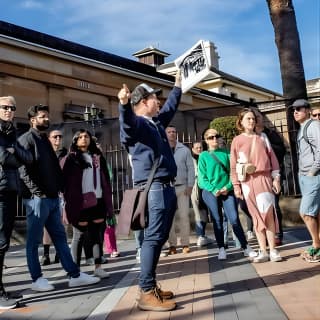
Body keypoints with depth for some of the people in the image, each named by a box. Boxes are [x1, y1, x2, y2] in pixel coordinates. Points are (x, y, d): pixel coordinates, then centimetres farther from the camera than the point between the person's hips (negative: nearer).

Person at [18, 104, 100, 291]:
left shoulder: (45, 140, 21)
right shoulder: (27, 139, -4)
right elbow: (24, 170, -14)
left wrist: (63, 188, 9)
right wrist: (37, 192, -18)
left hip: (52, 197, 9)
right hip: (37, 198, -8)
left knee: (60, 237, 9)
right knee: (34, 241, 2)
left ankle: (75, 275, 13)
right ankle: (37, 279, 13)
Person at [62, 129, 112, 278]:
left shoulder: (98, 156, 15)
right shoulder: (71, 158, 4)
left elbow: (105, 179, 14)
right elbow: (66, 181, -2)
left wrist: (108, 201, 8)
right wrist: (68, 202, -11)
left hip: (98, 201, 4)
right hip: (80, 202, -4)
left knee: (98, 233, 5)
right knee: (79, 235, 1)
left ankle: (98, 267, 11)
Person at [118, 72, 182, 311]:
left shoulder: (156, 121, 20)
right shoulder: (137, 123, -8)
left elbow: (170, 108, 39)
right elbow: (127, 122, -32)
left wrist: (178, 87, 48)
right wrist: (124, 104, -52)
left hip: (166, 188, 10)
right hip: (154, 188, -10)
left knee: (159, 238, 12)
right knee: (153, 237, -12)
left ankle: (151, 287, 21)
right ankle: (147, 293, -7)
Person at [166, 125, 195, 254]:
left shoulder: (184, 150, 6)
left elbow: (190, 168, 4)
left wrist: (190, 185, -4)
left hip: (182, 187, 0)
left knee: (184, 215, 0)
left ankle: (185, 243, 7)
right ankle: (172, 245, 8)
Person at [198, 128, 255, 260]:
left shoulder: (226, 153, 8)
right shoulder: (203, 156, 1)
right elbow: (202, 178, -3)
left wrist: (228, 187, -10)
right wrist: (214, 190, -13)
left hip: (227, 191, 1)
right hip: (211, 192, -1)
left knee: (235, 219, -5)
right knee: (217, 221, 5)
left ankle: (246, 248, 2)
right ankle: (221, 249, 14)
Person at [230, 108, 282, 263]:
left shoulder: (262, 137, 11)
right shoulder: (237, 141, 6)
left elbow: (272, 158, 9)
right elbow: (233, 165, 4)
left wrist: (276, 178, 1)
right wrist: (236, 185, 1)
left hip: (264, 178, 0)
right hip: (247, 182, 0)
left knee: (268, 214, -7)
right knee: (257, 216, 3)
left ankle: (273, 250, 1)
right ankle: (263, 251, 9)